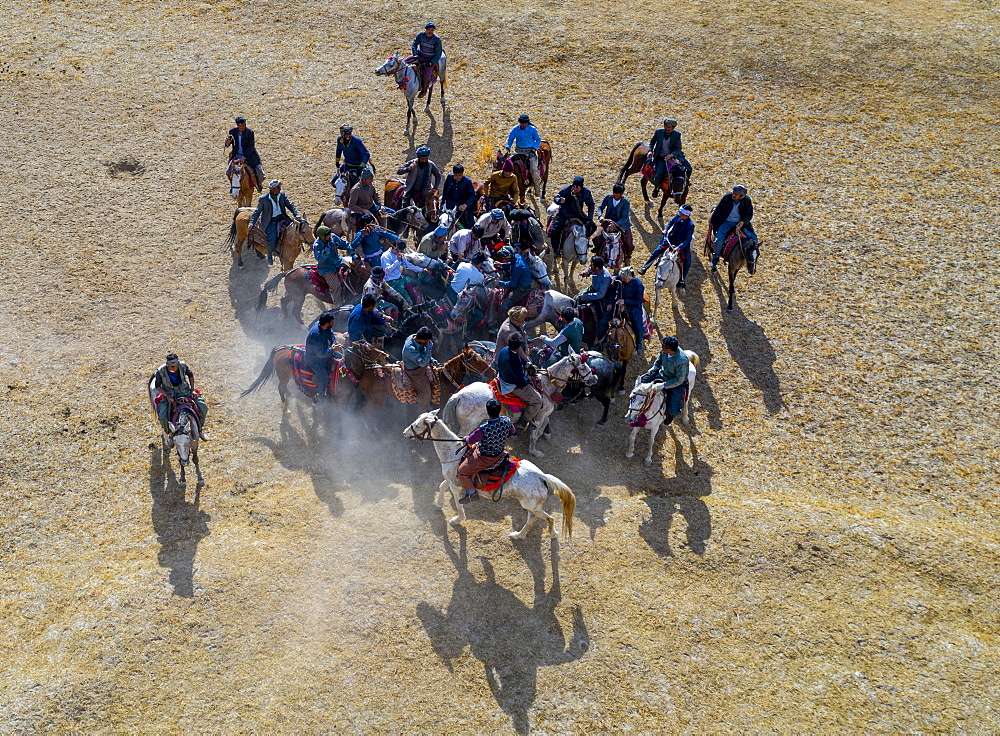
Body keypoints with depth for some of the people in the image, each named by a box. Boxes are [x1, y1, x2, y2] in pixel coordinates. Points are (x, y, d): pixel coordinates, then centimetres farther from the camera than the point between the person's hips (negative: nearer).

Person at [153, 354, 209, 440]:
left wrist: (192, 390, 0)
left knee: (203, 407, -12)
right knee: (162, 416, -23)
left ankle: (200, 429, 11)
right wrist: (167, 396, -18)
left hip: (184, 391, 2)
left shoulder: (183, 365, -16)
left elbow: (190, 375, 4)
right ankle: (167, 433, 10)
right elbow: (157, 386, -7)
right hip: (169, 393, -2)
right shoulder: (160, 371, -21)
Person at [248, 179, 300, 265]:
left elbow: (290, 205, 8)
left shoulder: (282, 195, 2)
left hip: (281, 218, 5)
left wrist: (296, 214, -9)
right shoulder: (263, 199, -8)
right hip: (270, 222, -4)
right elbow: (257, 212, -1)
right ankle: (270, 254, 5)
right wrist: (252, 223, -13)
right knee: (272, 240, -25)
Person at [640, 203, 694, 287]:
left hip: (682, 243, -3)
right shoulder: (678, 216, -12)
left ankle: (682, 280, 6)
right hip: (671, 239, 3)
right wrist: (666, 229, -1)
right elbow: (671, 221, 12)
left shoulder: (690, 225, -25)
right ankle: (644, 268, 7)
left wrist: (680, 247, -38)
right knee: (656, 252, -3)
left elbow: (688, 239, -27)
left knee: (687, 262, -11)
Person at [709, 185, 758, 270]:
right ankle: (714, 261, -15)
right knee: (719, 238, -25)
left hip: (740, 223, 2)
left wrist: (743, 222, -18)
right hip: (726, 222, -2)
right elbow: (718, 210, 2)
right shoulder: (727, 197, -10)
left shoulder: (747, 200, -8)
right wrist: (711, 221, 9)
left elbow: (749, 214, 1)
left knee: (753, 238, -11)